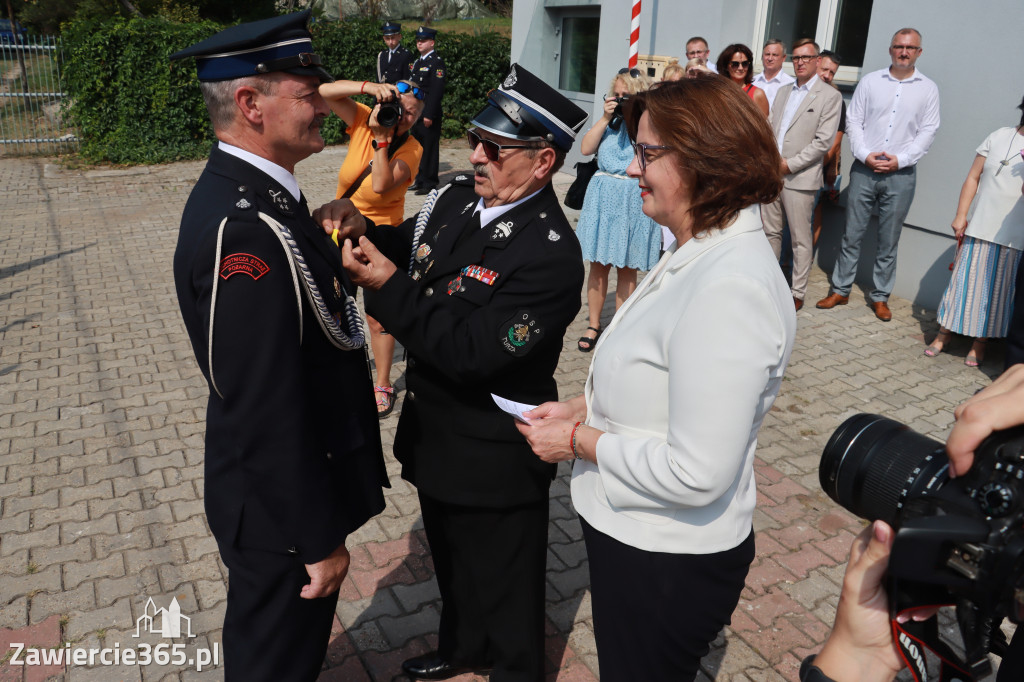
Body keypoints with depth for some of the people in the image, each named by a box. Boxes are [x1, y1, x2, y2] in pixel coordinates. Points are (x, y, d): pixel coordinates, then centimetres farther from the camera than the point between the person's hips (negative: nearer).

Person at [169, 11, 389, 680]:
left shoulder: (248, 193, 2)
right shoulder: (243, 229, -30)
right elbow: (268, 413, -28)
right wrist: (320, 539, -21)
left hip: (282, 488, 9)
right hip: (282, 505, -9)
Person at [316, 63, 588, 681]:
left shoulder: (549, 253, -28)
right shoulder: (457, 199, -4)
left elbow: (469, 353, -31)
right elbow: (404, 247, 7)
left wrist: (389, 287, -30)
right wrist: (356, 230, -13)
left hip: (495, 461, -8)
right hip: (436, 435, 9)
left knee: (505, 583, 17)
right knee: (452, 560, 31)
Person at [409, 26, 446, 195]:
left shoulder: (437, 62, -10)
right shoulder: (417, 61, 17)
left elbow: (437, 90, -17)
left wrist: (429, 114, -21)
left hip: (429, 114, -9)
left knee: (429, 148, -3)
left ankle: (429, 183, 3)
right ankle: (420, 180, 23)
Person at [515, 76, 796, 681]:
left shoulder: (729, 290, -30)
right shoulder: (702, 254, 3)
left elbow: (696, 475, -30)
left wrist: (579, 440, -18)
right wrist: (584, 407, 2)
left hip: (670, 567, -9)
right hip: (638, 538, 9)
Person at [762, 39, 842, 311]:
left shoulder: (829, 96, -2)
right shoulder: (783, 92, 17)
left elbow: (824, 141, -9)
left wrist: (790, 164, -14)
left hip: (800, 178, -6)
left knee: (801, 239, 0)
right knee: (770, 232, 11)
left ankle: (798, 293, 8)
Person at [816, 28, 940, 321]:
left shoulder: (928, 88, 5)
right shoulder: (869, 81, 6)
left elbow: (928, 131, 2)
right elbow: (853, 121, 3)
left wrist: (900, 159, -10)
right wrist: (865, 154, -10)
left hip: (901, 174, 0)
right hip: (864, 169, 0)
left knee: (888, 242, 6)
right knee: (852, 234, 4)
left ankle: (880, 296, 16)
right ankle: (840, 290, 14)